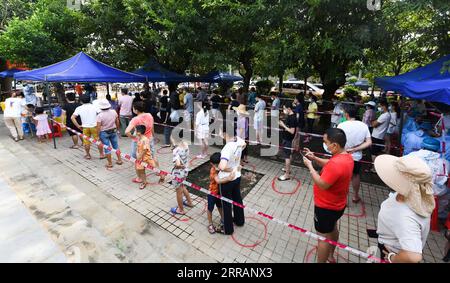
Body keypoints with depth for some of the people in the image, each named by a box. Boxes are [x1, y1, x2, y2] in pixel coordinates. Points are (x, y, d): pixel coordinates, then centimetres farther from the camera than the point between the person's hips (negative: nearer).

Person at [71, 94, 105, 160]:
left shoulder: (79, 108, 2)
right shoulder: (94, 106, -4)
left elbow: (72, 117, -3)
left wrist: (78, 126, 3)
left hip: (85, 127, 2)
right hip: (94, 126, -2)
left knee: (86, 141, 13)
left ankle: (88, 155, 25)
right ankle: (102, 154, 12)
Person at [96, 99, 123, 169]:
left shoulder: (100, 115, -18)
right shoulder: (114, 112, -7)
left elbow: (98, 127, -16)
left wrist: (98, 135, -4)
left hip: (104, 133, -4)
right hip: (113, 131, 4)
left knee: (107, 148, 7)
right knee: (116, 146, 15)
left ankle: (110, 163, 17)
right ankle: (119, 160, 24)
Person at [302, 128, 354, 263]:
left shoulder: (337, 163, -35)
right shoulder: (347, 156, -4)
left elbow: (322, 185, -30)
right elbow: (329, 164, 11)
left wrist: (310, 166, -23)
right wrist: (314, 158, -3)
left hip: (326, 207, -10)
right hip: (337, 204, 10)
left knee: (324, 237, 9)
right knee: (333, 229, 29)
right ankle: (330, 255, 52)